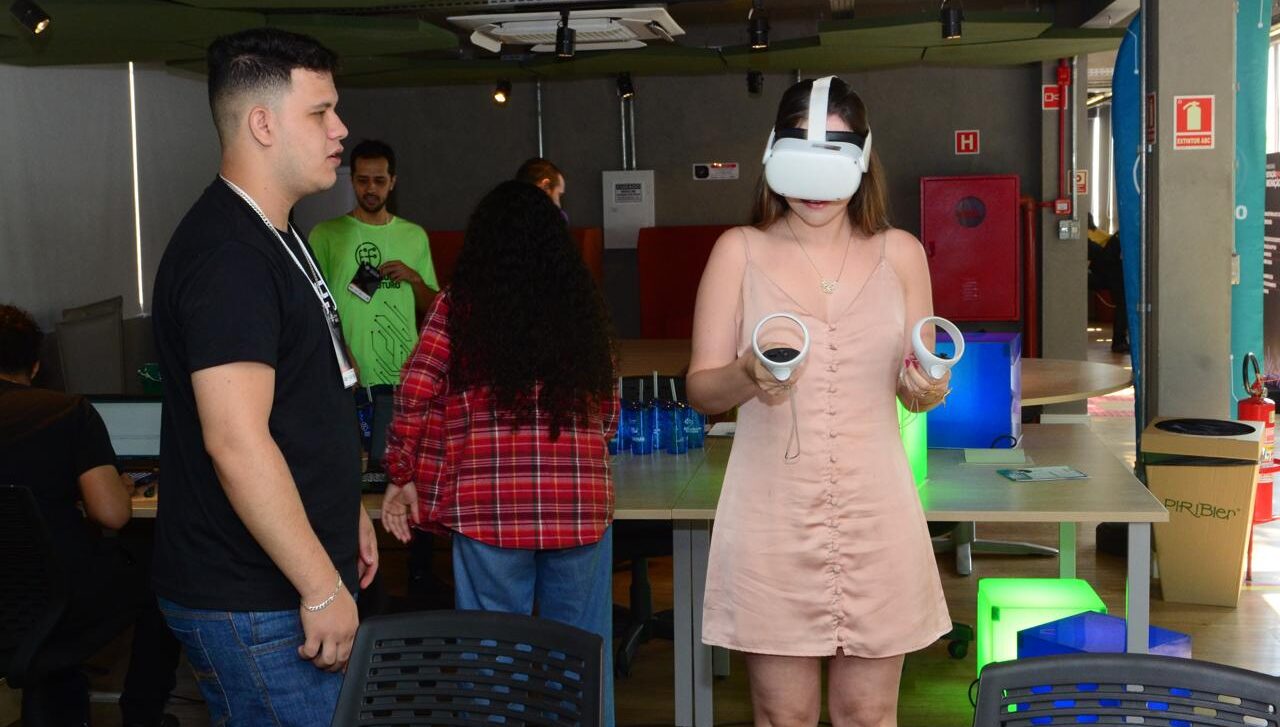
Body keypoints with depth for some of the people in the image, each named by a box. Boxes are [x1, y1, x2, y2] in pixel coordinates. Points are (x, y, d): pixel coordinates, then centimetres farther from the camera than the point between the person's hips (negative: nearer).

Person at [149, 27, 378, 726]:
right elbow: (236, 440, -26)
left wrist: (347, 511, 23)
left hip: (289, 586, 10)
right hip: (254, 603, -10)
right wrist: (322, 587, -23)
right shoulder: (228, 255, -21)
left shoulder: (274, 236, 13)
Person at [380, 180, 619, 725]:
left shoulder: (459, 305, 0)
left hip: (489, 506, -2)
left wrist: (401, 477, 8)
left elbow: (415, 397, -4)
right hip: (581, 505, 2)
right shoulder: (583, 304, 8)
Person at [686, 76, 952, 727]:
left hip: (875, 514, 2)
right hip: (772, 515, -1)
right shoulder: (739, 252, 1)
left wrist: (925, 388, -12)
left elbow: (916, 387, 11)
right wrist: (748, 376, -22)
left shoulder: (900, 253, 6)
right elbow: (700, 389, 0)